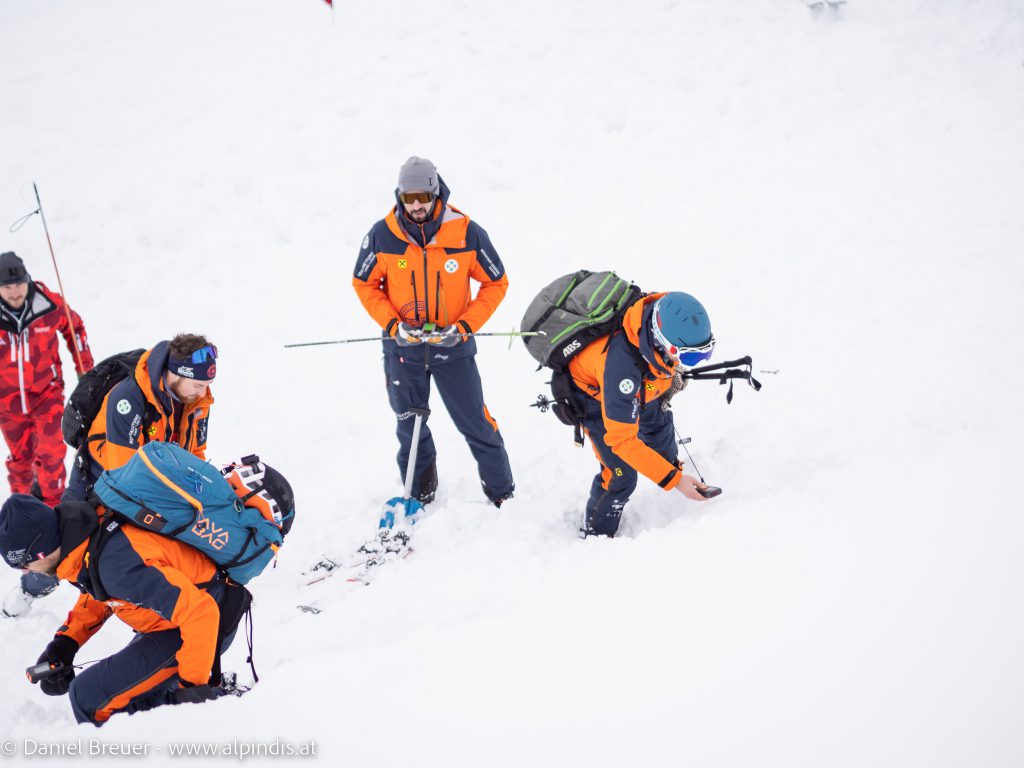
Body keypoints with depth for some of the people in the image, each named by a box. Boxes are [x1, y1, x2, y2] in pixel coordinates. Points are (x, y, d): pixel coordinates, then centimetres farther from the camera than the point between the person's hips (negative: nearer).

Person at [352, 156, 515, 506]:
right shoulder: (382, 235, -13)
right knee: (409, 425, 16)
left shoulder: (467, 233, -15)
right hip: (402, 347, 2)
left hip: (453, 346, -1)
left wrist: (465, 326, -15)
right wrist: (392, 324, -13)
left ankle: (501, 492, 24)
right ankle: (419, 496, 37)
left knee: (475, 422, 4)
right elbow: (364, 284, 1)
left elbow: (496, 284, -4)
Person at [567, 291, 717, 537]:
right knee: (621, 475, -7)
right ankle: (595, 535, 18)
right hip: (594, 392, -6)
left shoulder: (666, 314, -32)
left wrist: (673, 374, 16)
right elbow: (621, 439, -40)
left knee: (659, 425, 26)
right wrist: (673, 480, -39)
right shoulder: (621, 363, -49)